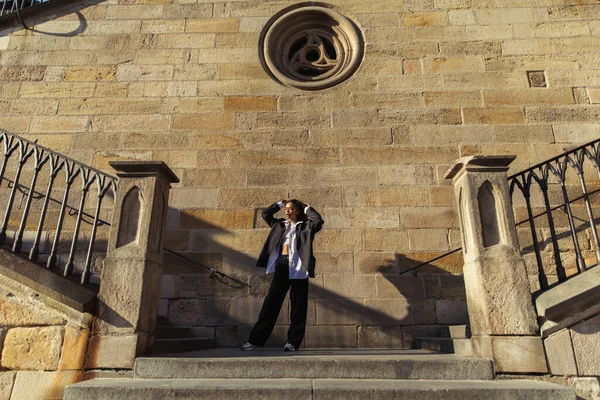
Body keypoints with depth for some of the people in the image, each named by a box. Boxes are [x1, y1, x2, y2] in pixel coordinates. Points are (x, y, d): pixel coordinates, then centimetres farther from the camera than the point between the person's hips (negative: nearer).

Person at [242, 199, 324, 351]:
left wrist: (307, 208, 1)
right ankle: (255, 339, 6)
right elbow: (265, 214, 15)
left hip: (298, 267, -3)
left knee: (298, 306, 2)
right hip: (281, 266, 3)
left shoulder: (305, 226, 5)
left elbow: (318, 221, -12)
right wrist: (280, 204, 16)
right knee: (271, 303, 3)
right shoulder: (280, 224, 17)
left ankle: (293, 342, 10)